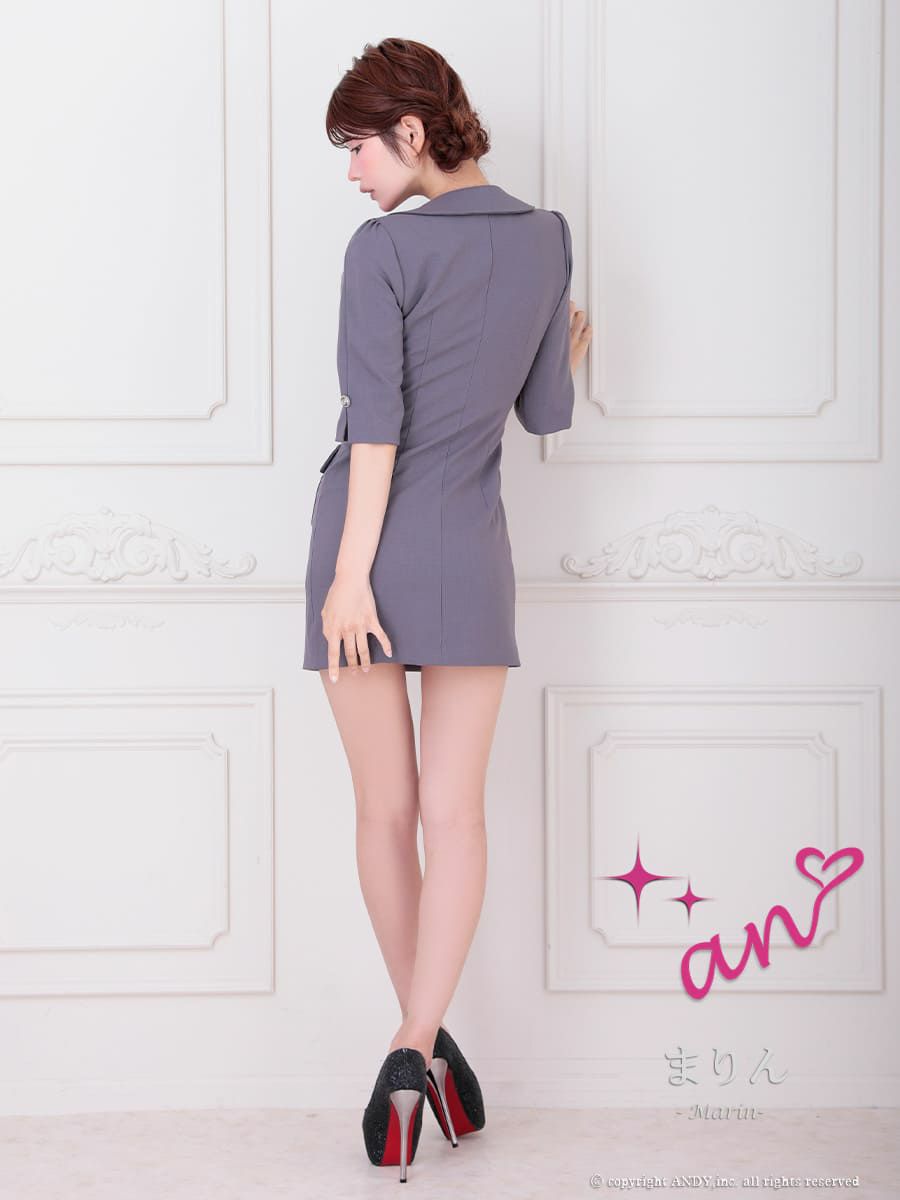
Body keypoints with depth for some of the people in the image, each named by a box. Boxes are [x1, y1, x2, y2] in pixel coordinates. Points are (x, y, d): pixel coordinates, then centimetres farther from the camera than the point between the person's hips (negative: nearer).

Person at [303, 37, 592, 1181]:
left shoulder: (384, 249, -7)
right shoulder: (546, 239, 6)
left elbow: (377, 421, -14)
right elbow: (546, 413, 11)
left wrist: (352, 571, -15)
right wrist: (566, 358, 33)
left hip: (367, 538, -2)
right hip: (468, 552, 2)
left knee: (386, 809, 9)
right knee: (455, 812, 2)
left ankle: (421, 1039, 18)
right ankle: (417, 1047, -9)